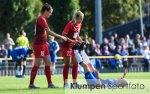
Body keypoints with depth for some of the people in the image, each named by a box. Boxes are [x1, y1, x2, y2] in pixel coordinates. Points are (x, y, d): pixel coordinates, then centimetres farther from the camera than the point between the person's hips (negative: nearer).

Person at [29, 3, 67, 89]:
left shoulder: (42, 19, 15)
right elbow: (49, 32, -21)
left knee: (48, 63, 9)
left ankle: (50, 83, 11)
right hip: (39, 45, -10)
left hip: (43, 45, 10)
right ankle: (31, 84, 0)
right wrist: (61, 37, -18)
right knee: (37, 65, -6)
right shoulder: (41, 19, -15)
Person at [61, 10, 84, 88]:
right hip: (66, 46, -8)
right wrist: (72, 41, -27)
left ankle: (75, 82, 11)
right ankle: (65, 83, -2)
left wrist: (82, 41, 2)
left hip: (74, 46, 8)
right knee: (67, 64, -6)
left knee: (75, 64, 6)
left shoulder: (79, 24, 5)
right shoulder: (70, 24, -19)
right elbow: (63, 35, -22)